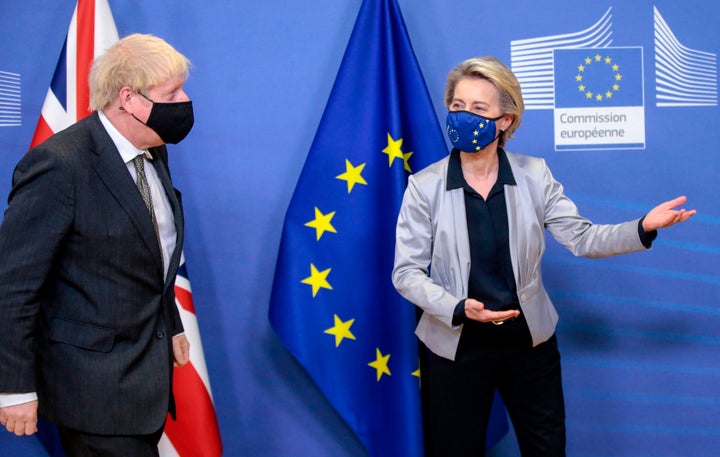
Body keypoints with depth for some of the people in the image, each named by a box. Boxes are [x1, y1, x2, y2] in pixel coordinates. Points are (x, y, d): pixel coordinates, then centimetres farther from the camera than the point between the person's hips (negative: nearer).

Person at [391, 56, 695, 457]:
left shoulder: (534, 175, -4)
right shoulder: (424, 186, -10)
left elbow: (582, 239, -4)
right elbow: (406, 272, -10)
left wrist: (643, 228, -19)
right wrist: (458, 309, -25)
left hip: (530, 341, 2)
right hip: (457, 345, -2)